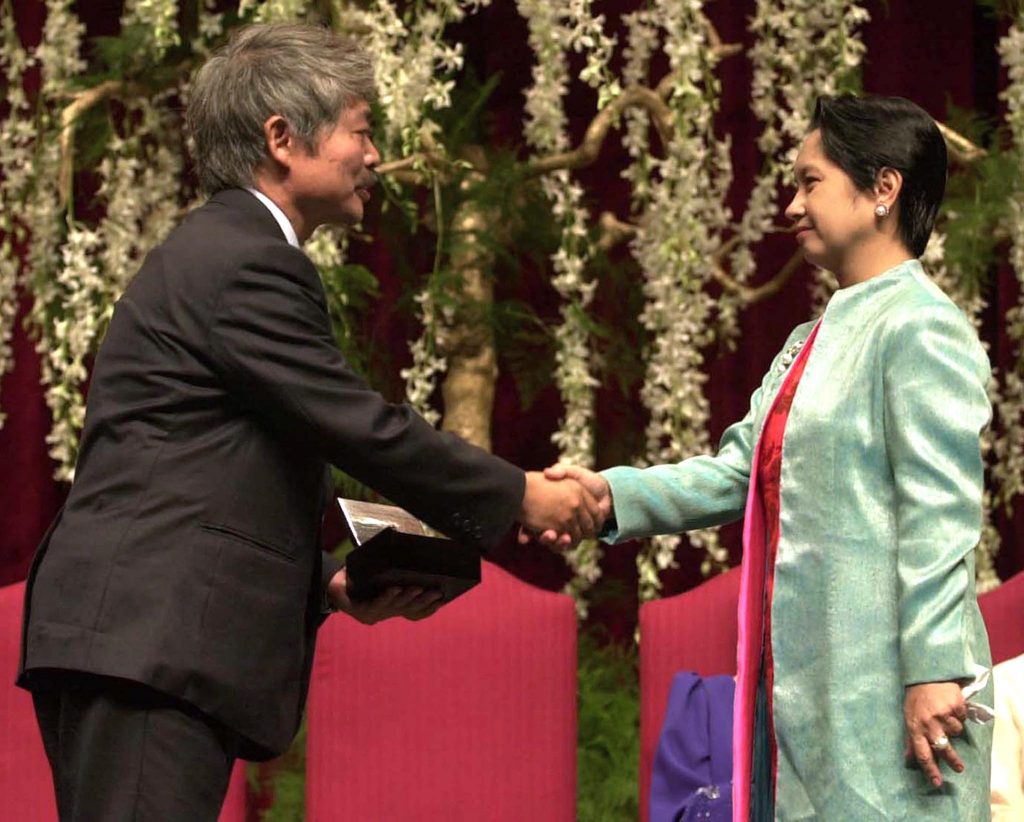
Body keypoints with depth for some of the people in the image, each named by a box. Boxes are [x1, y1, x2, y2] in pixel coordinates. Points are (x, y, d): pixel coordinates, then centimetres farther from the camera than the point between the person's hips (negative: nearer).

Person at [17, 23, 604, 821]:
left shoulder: (217, 251, 24)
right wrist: (521, 495, -1)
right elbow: (365, 428, -11)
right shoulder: (246, 262, -9)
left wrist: (328, 580, 15)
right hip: (149, 642, -11)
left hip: (137, 640, 11)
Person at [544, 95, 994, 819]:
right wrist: (612, 494, 3)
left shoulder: (922, 327, -9)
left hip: (883, 681, -9)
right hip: (803, 674, 9)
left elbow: (941, 510, -16)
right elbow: (738, 474, 18)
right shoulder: (812, 343, 21)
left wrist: (933, 669, -21)